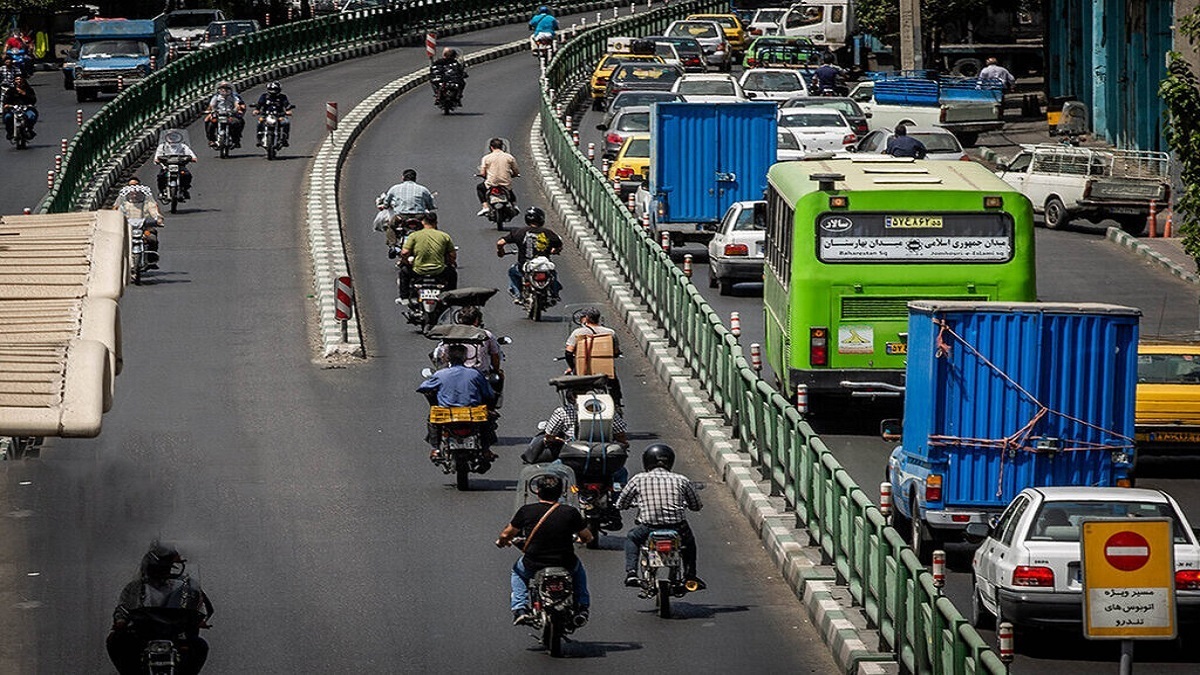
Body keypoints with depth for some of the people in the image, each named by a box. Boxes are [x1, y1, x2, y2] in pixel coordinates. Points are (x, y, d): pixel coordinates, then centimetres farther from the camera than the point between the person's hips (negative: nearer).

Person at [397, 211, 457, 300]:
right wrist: (449, 263, 25)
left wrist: (405, 262, 12)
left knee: (404, 271, 30)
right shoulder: (444, 236, 1)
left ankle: (404, 297, 27)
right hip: (439, 272, 1)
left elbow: (404, 253, -9)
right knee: (452, 273, 32)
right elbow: (453, 255, 4)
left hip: (418, 272, -1)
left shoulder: (414, 235, -3)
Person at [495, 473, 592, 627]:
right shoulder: (570, 512, -9)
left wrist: (502, 541, 26)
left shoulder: (526, 511, -10)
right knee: (578, 569, 36)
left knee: (518, 569, 35)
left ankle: (520, 608, 21)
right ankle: (582, 608, 25)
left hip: (533, 566, 0)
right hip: (565, 565, 0)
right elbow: (587, 537, 4)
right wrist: (578, 538, 29)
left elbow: (506, 535, 1)